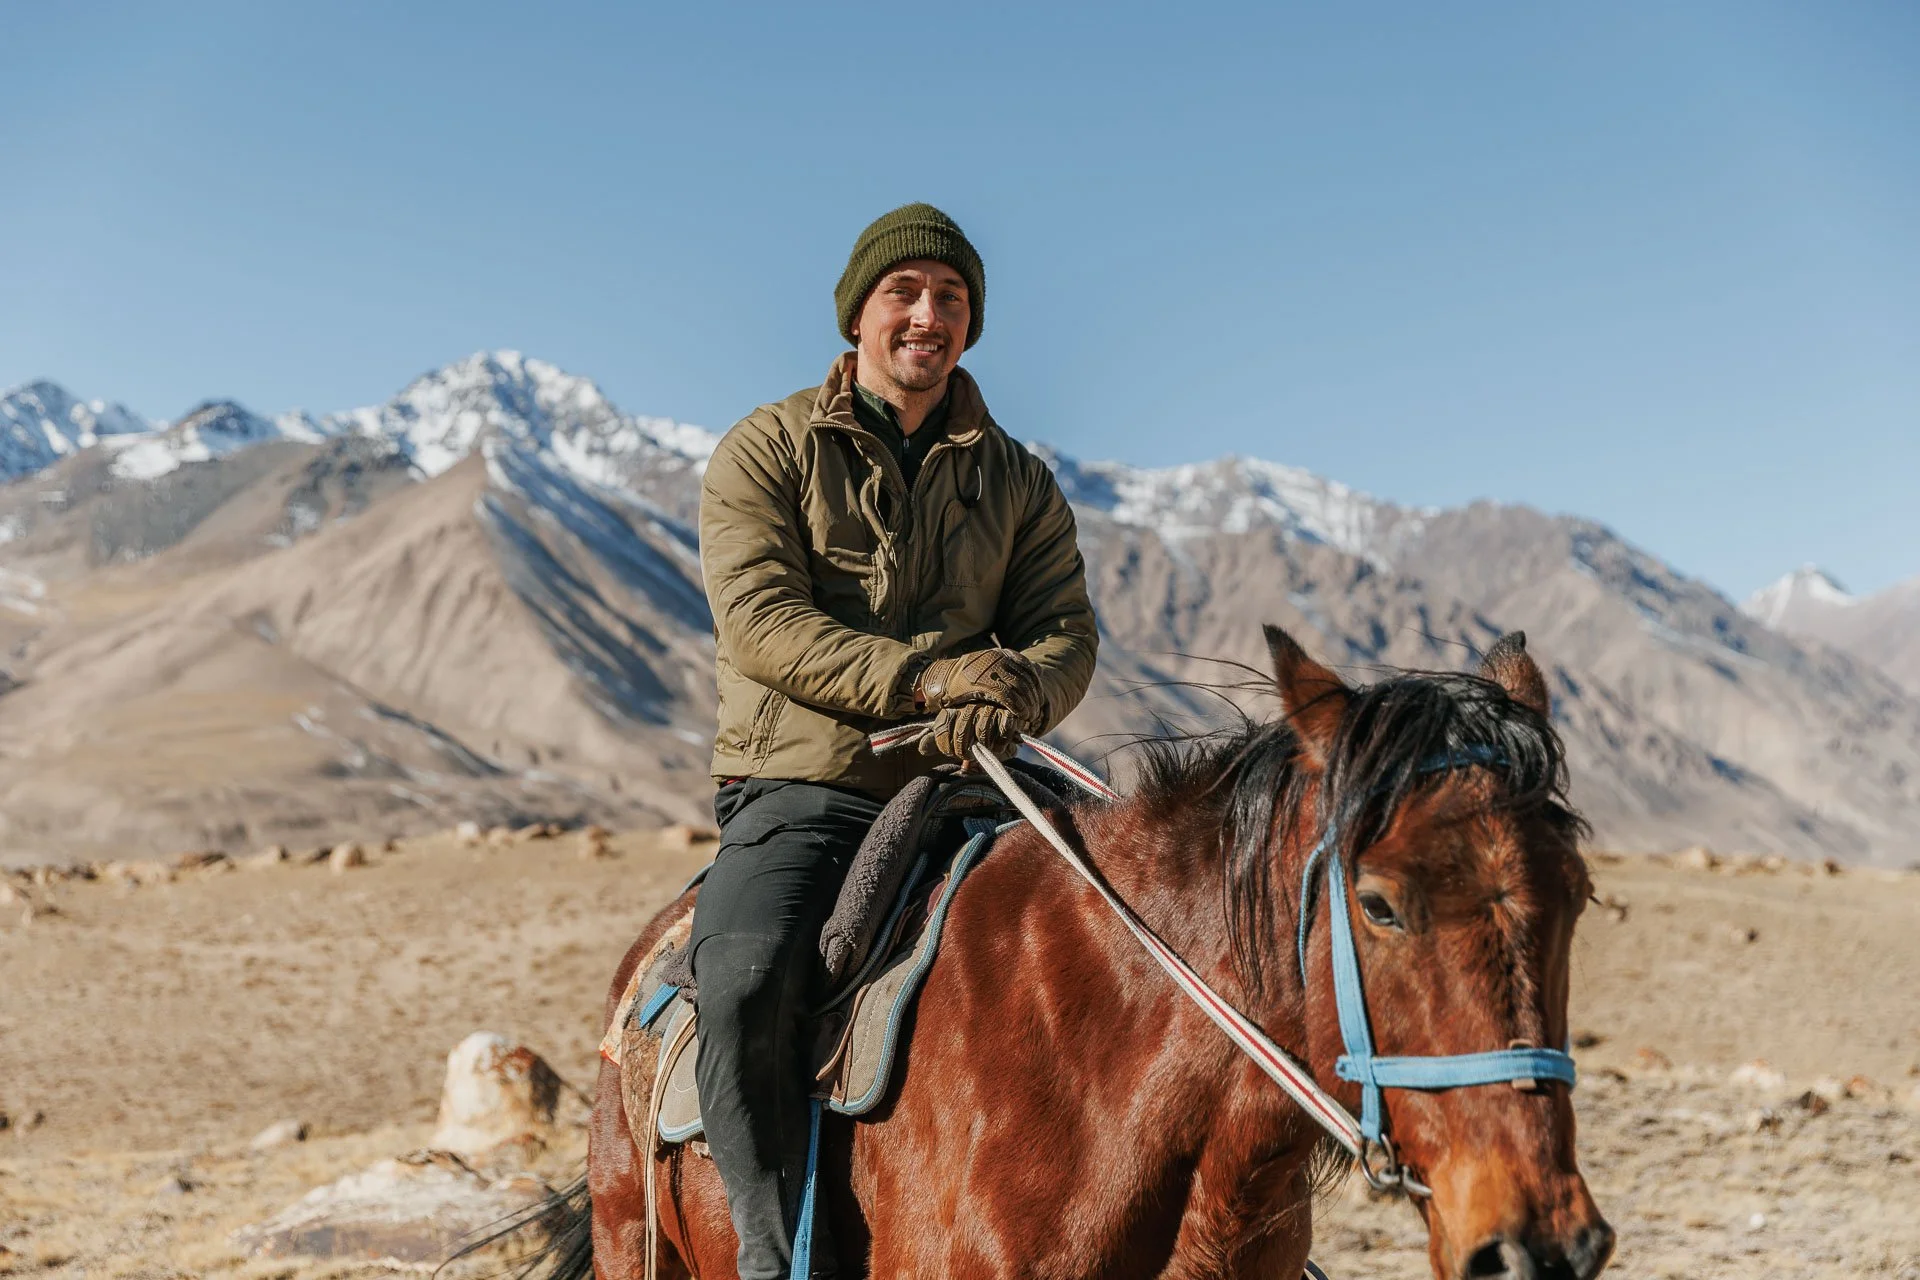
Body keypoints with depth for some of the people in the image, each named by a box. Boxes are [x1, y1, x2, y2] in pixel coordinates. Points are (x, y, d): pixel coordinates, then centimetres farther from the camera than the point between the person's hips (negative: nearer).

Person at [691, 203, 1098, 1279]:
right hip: (798, 787, -3)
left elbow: (1067, 632, 6)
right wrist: (926, 675, -20)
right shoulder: (768, 451, 5)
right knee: (745, 986, -30)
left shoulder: (1018, 482, 16)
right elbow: (760, 623, -9)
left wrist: (1012, 694, -19)